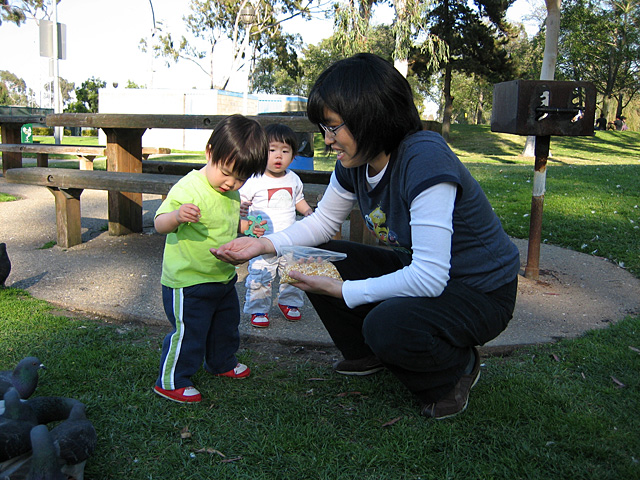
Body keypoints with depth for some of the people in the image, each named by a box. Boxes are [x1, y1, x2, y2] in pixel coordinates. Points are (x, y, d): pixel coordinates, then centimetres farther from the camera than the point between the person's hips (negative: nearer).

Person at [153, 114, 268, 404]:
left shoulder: (232, 193, 5)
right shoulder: (188, 188, -23)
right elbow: (160, 224, -26)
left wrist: (245, 226, 9)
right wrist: (177, 215, -44)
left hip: (223, 279, 9)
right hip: (188, 282, -8)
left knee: (226, 324, 23)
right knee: (188, 331, -1)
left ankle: (221, 363, 47)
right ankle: (170, 382, 18)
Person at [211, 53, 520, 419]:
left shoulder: (425, 160, -31)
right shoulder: (355, 163, -6)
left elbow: (429, 278, -35)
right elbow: (323, 221, 10)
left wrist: (341, 291, -28)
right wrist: (264, 245, -5)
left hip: (482, 293, -7)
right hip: (418, 270, 8)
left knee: (386, 326, -33)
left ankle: (458, 367, 1)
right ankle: (370, 357, 20)